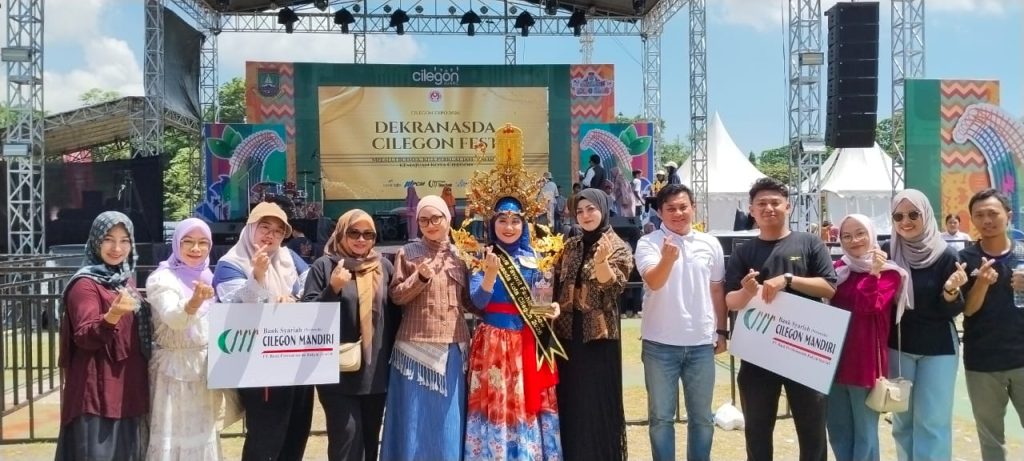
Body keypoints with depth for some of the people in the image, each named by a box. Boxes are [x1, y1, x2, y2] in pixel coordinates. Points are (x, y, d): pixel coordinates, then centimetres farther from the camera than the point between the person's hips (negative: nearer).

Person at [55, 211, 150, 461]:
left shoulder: (126, 278, 12)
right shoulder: (85, 284, -12)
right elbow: (84, 338, -21)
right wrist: (112, 316, -36)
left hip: (129, 387, 8)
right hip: (98, 391, -8)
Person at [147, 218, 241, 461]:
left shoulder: (207, 277, 8)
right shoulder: (162, 278, -11)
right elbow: (173, 319, -29)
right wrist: (193, 302, -47)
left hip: (206, 368, 7)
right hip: (176, 369, -6)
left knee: (203, 435, 14)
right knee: (177, 435, -5)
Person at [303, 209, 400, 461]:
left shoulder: (384, 266, 8)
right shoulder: (324, 266, -1)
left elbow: (396, 311, 12)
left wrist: (392, 353, 6)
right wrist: (333, 288, -20)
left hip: (376, 369, 4)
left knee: (370, 436, 13)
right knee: (347, 437, -7)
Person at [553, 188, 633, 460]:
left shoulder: (618, 248, -4)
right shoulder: (570, 247, 10)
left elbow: (612, 286, -20)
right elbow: (558, 286, 15)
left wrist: (601, 261, -39)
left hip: (599, 335, -5)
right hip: (567, 333, 5)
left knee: (597, 402, 0)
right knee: (570, 401, 10)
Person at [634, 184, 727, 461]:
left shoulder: (710, 244, 4)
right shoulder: (648, 243, -8)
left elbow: (717, 290, 13)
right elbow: (653, 283, -23)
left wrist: (722, 330, 12)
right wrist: (667, 259, -43)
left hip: (701, 343, 3)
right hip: (660, 344, -3)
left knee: (702, 416, 14)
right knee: (661, 416, 9)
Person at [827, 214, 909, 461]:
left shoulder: (887, 271, -4)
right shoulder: (839, 268, 12)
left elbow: (870, 306, -16)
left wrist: (874, 273, -24)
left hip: (865, 359, -5)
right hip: (835, 356, 5)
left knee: (864, 431, 3)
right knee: (837, 429, 13)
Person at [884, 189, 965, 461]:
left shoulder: (946, 256, -10)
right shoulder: (886, 253, -5)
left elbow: (952, 312, -6)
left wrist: (951, 290, -26)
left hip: (938, 348, -2)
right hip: (898, 345, 2)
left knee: (933, 423, 0)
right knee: (903, 419, 12)